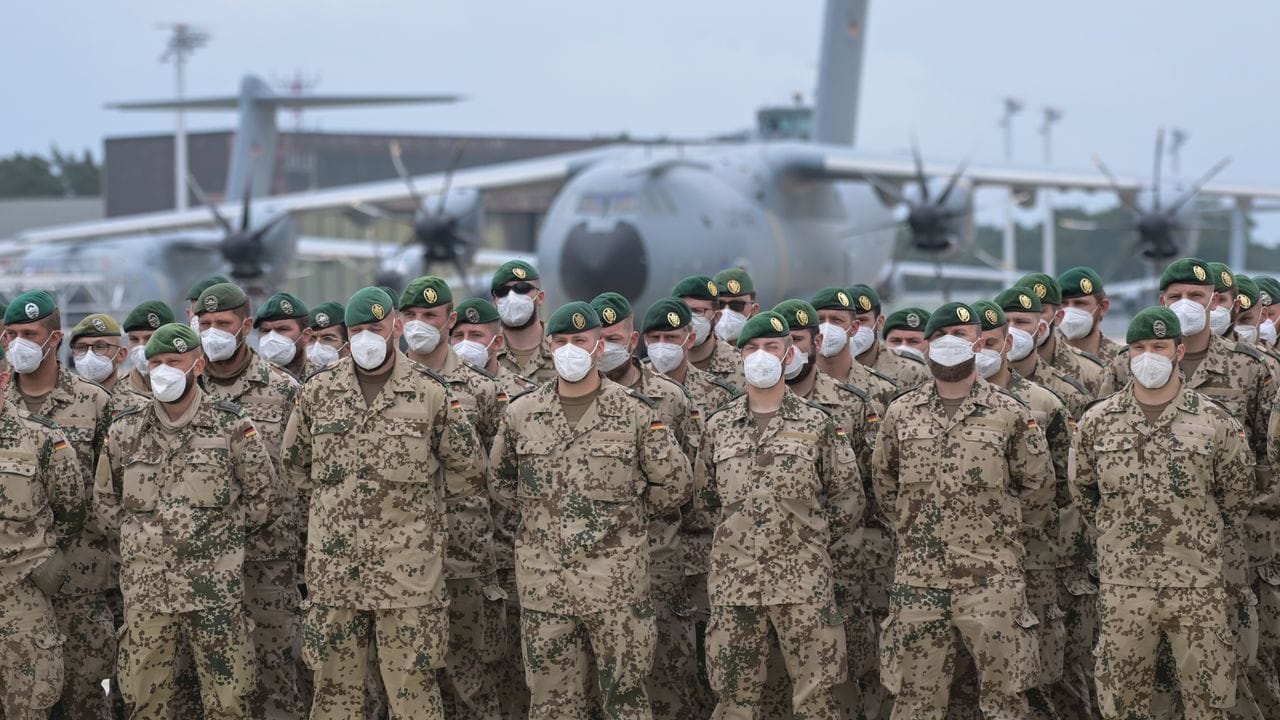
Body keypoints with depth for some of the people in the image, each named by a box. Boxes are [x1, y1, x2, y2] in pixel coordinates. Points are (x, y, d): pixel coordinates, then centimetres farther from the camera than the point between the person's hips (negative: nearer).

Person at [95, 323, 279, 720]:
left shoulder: (232, 428, -1)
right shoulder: (126, 430, 6)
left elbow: (264, 499, 4)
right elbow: (105, 500, 16)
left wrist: (221, 536, 3)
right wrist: (142, 537, 9)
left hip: (215, 587, -2)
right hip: (145, 586, 2)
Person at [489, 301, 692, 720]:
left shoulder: (635, 413, -2)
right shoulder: (520, 414, 5)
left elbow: (675, 483, 3)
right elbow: (502, 483, 18)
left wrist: (628, 515, 5)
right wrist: (540, 513, 9)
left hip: (618, 585, -2)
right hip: (544, 586, 2)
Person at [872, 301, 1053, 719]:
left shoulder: (1010, 414, 0)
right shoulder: (900, 414, 8)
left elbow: (1038, 486, 5)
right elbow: (883, 481, 17)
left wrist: (1008, 537, 6)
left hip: (991, 577, -2)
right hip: (917, 575, 2)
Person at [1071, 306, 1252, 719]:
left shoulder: (1215, 422, -2)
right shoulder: (1097, 422, 2)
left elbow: (1236, 498, 8)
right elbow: (1082, 490, 14)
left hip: (1199, 588, -1)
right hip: (1123, 587, 1)